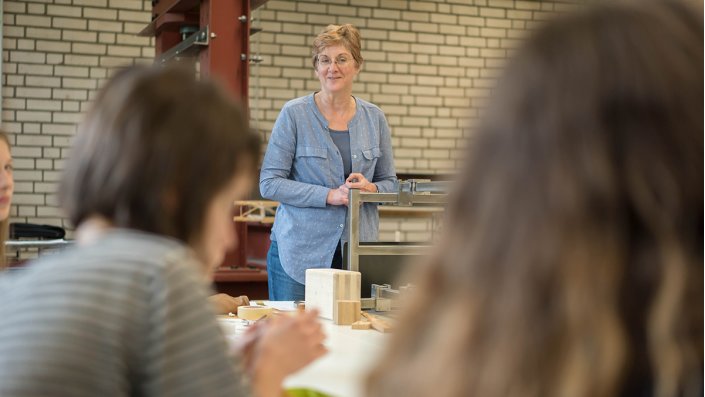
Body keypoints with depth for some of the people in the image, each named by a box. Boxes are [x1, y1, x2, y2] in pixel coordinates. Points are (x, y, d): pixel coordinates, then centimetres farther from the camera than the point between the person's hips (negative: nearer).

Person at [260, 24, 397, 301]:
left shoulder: (374, 118, 7)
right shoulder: (294, 114, -4)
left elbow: (389, 182, 14)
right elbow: (269, 183, -8)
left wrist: (371, 189, -10)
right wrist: (330, 195, -17)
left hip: (358, 252, 3)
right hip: (299, 252, -3)